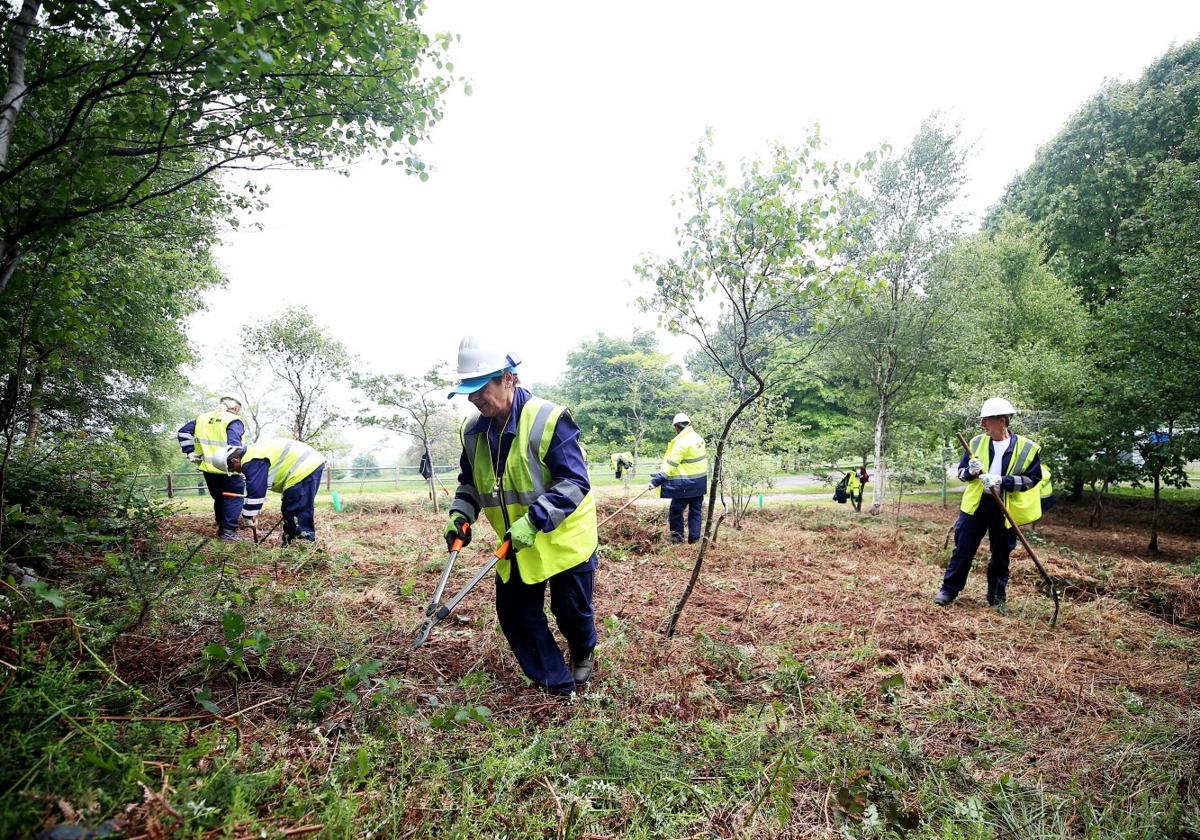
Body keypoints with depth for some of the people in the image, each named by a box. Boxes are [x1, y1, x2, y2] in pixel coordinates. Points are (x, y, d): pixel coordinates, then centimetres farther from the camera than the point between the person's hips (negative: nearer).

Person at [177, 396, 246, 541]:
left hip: (208, 468, 6)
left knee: (219, 498, 21)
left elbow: (183, 432, 12)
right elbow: (234, 444, -24)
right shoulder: (234, 421, -10)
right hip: (227, 469, -6)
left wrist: (190, 452, 10)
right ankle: (229, 531, -2)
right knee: (234, 497, 5)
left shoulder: (203, 418, 13)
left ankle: (221, 528, 27)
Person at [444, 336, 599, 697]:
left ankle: (583, 653, 45)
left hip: (564, 538, -6)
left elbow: (574, 482, -26)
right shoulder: (474, 430, -3)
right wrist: (460, 514, -6)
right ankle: (556, 682, 27)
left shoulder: (549, 419, -24)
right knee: (514, 612, 7)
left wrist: (534, 520, -34)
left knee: (571, 610, 9)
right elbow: (469, 482, 13)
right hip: (515, 544, 6)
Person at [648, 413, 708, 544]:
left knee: (676, 511, 2)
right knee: (695, 511, 13)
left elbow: (671, 463, -21)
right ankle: (694, 538, 16)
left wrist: (657, 479, -21)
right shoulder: (698, 438, 8)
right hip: (700, 481, 8)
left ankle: (677, 538, 6)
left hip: (686, 484, -8)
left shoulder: (682, 442, -18)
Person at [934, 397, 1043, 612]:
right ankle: (949, 589, 15)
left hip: (1005, 508, -1)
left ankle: (997, 597, 25)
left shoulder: (1027, 448, -6)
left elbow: (1032, 478, -8)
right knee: (963, 548, 4)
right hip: (975, 503, 2)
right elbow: (961, 471, 8)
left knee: (1001, 554, 11)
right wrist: (971, 471, -15)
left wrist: (1002, 481, -22)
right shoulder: (977, 442, 3)